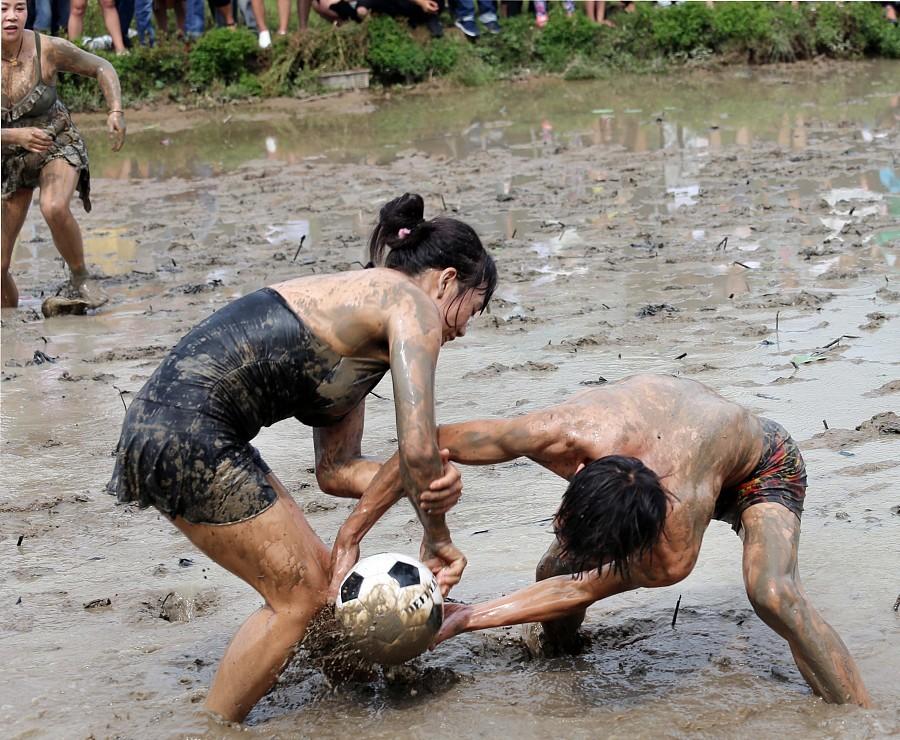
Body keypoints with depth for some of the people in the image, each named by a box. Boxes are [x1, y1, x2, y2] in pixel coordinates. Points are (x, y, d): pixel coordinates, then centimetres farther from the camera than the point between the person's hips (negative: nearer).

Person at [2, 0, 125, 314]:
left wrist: (116, 111, -20)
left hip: (58, 146, -2)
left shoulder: (49, 49, -20)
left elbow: (102, 67, -4)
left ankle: (80, 278, -11)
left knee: (54, 208, -37)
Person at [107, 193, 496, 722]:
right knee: (299, 595, 2)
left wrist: (432, 481, 1)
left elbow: (336, 470, 18)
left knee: (316, 570, 17)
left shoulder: (354, 299, 24)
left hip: (160, 419, 10)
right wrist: (437, 540, 3)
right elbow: (418, 447, -13)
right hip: (189, 435, -10)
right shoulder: (413, 306, -5)